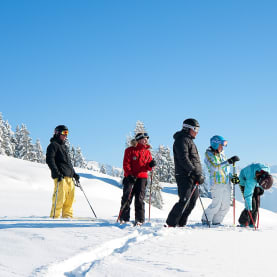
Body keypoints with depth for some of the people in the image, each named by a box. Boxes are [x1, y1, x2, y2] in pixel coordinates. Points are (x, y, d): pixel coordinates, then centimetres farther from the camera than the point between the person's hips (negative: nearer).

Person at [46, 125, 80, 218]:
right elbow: (49, 160, -11)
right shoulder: (53, 145, 0)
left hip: (69, 176, 9)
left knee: (70, 197, 4)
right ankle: (54, 216, -11)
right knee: (60, 197, -13)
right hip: (60, 176, -9)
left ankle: (67, 216, 8)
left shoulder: (65, 147, 27)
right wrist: (56, 172, -20)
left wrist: (74, 173, 26)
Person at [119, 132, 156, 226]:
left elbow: (148, 167, 14)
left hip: (142, 178, 3)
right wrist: (129, 174, -15)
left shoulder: (147, 152, 14)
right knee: (127, 197, -4)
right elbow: (126, 164, -3)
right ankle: (124, 218, 4)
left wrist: (151, 165, -9)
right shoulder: (130, 150, 1)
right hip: (130, 177, -3)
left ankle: (139, 219, 2)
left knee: (139, 199, -1)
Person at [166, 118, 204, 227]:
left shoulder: (189, 140, 24)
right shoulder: (182, 140, -8)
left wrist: (199, 175, 16)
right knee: (184, 201, -14)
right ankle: (171, 224, -10)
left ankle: (181, 224, 11)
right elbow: (183, 160, -19)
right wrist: (197, 173, -21)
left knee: (192, 201, 7)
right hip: (184, 176, -10)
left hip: (192, 177, 10)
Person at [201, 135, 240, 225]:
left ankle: (216, 221, 19)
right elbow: (215, 167, -22)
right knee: (216, 204, -9)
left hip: (226, 183, 7)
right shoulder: (208, 155, -7)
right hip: (216, 183, -7)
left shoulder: (222, 154, 14)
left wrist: (232, 177, 13)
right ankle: (206, 220, 11)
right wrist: (229, 161, -27)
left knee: (225, 206, 6)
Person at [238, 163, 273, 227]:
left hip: (255, 184, 6)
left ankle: (252, 223, 5)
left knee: (257, 203, -5)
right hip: (245, 184, -6)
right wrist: (249, 208, -34)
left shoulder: (267, 170, -24)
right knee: (252, 205, -15)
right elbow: (248, 195, -37)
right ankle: (243, 222, 0)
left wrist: (260, 188, 6)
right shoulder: (251, 179, -43)